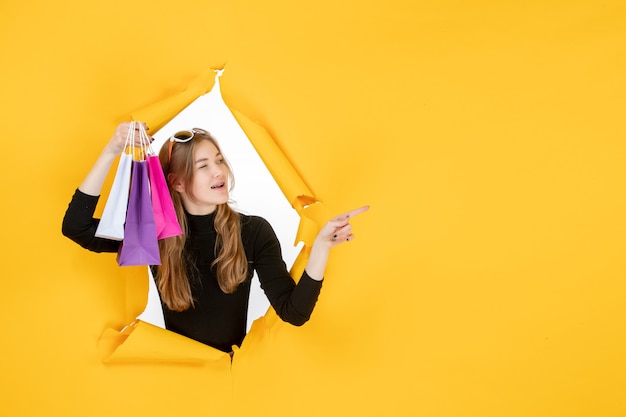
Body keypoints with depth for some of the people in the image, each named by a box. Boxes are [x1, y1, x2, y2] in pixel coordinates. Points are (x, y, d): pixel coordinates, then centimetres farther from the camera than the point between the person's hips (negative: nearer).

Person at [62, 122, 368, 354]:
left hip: (232, 363, 0)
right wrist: (110, 152, -20)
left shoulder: (255, 231, -8)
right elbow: (75, 227, -14)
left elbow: (293, 312, -14)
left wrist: (321, 245, -29)